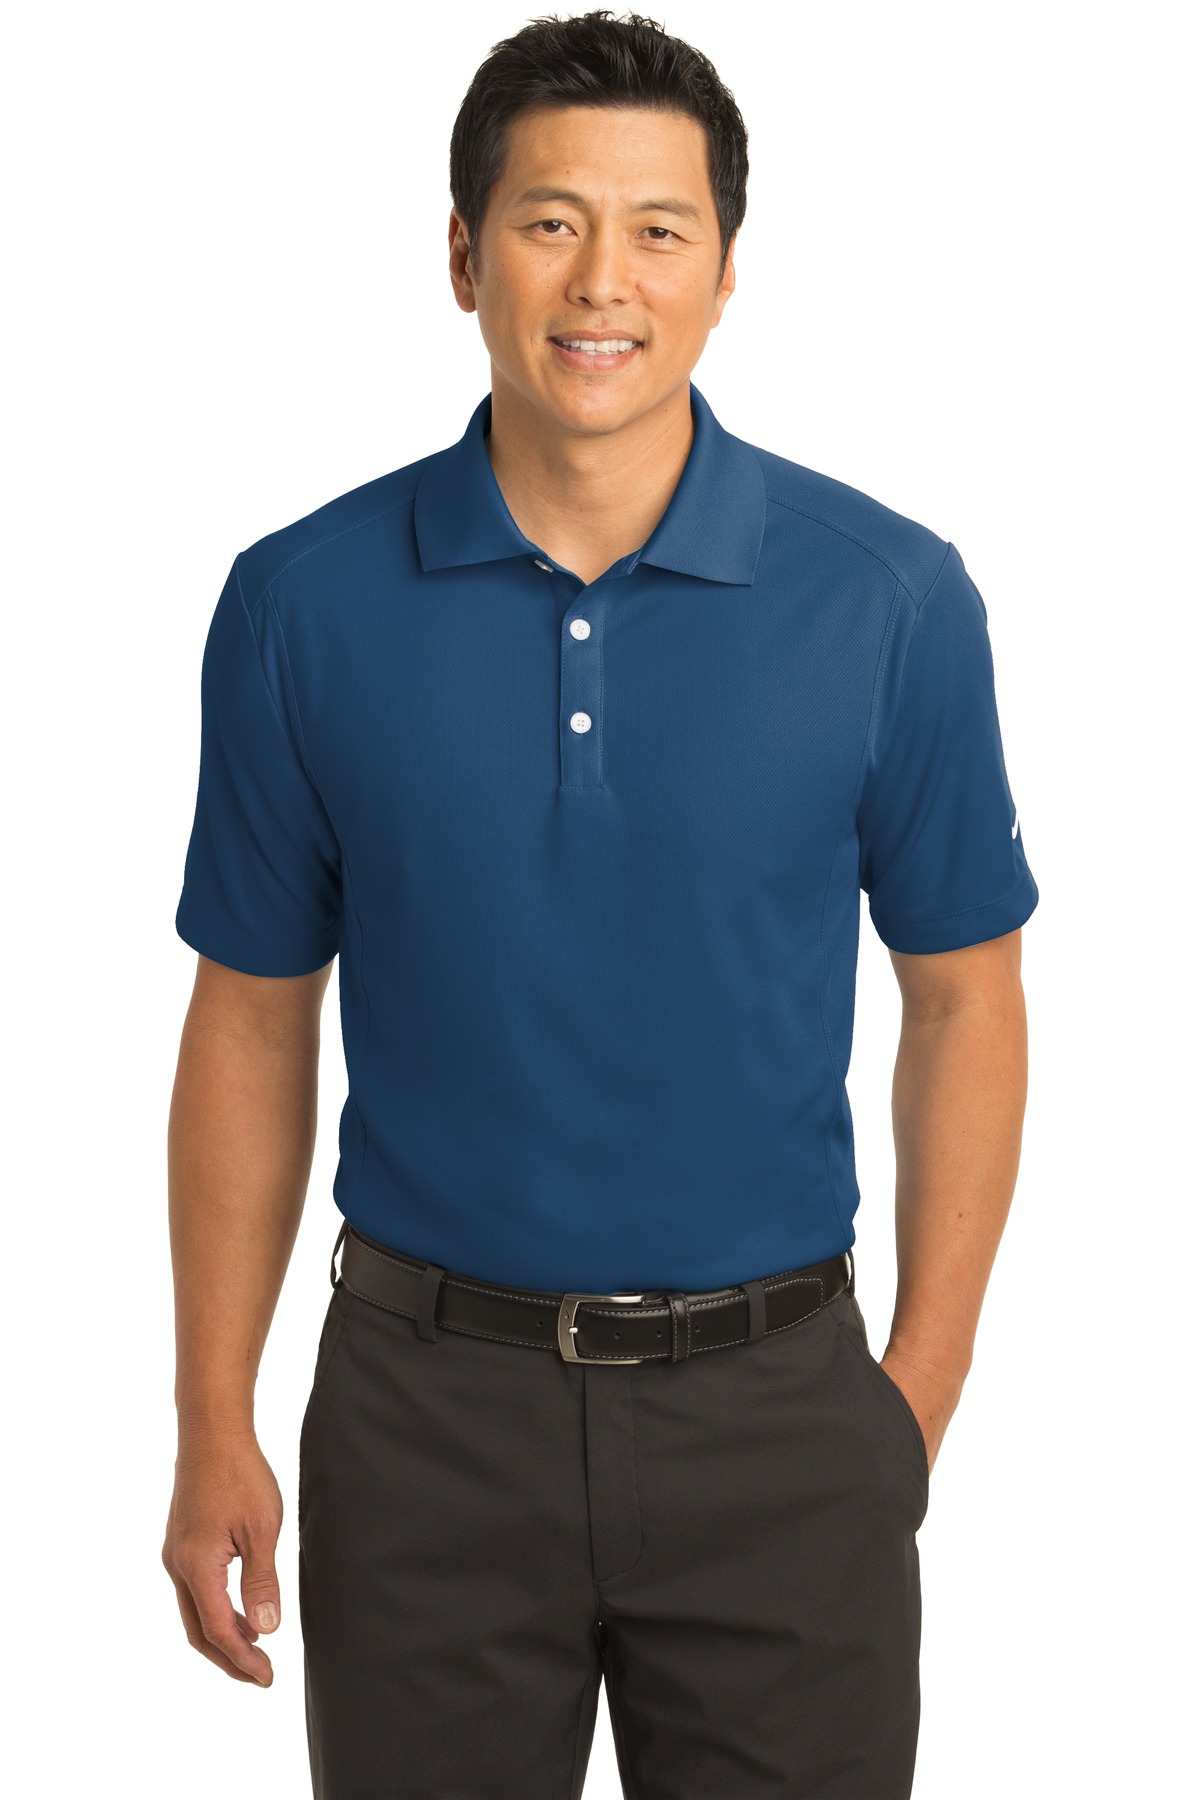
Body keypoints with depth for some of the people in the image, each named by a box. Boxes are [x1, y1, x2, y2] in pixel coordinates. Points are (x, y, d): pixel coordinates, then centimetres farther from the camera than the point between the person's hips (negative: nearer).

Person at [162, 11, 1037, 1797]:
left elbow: (962, 995, 1)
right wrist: (215, 1425, 2)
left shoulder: (892, 598, -7)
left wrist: (924, 1383, 0)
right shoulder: (305, 605, -5)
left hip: (774, 1402, 0)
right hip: (428, 1402, 1)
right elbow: (253, 1020, 2)